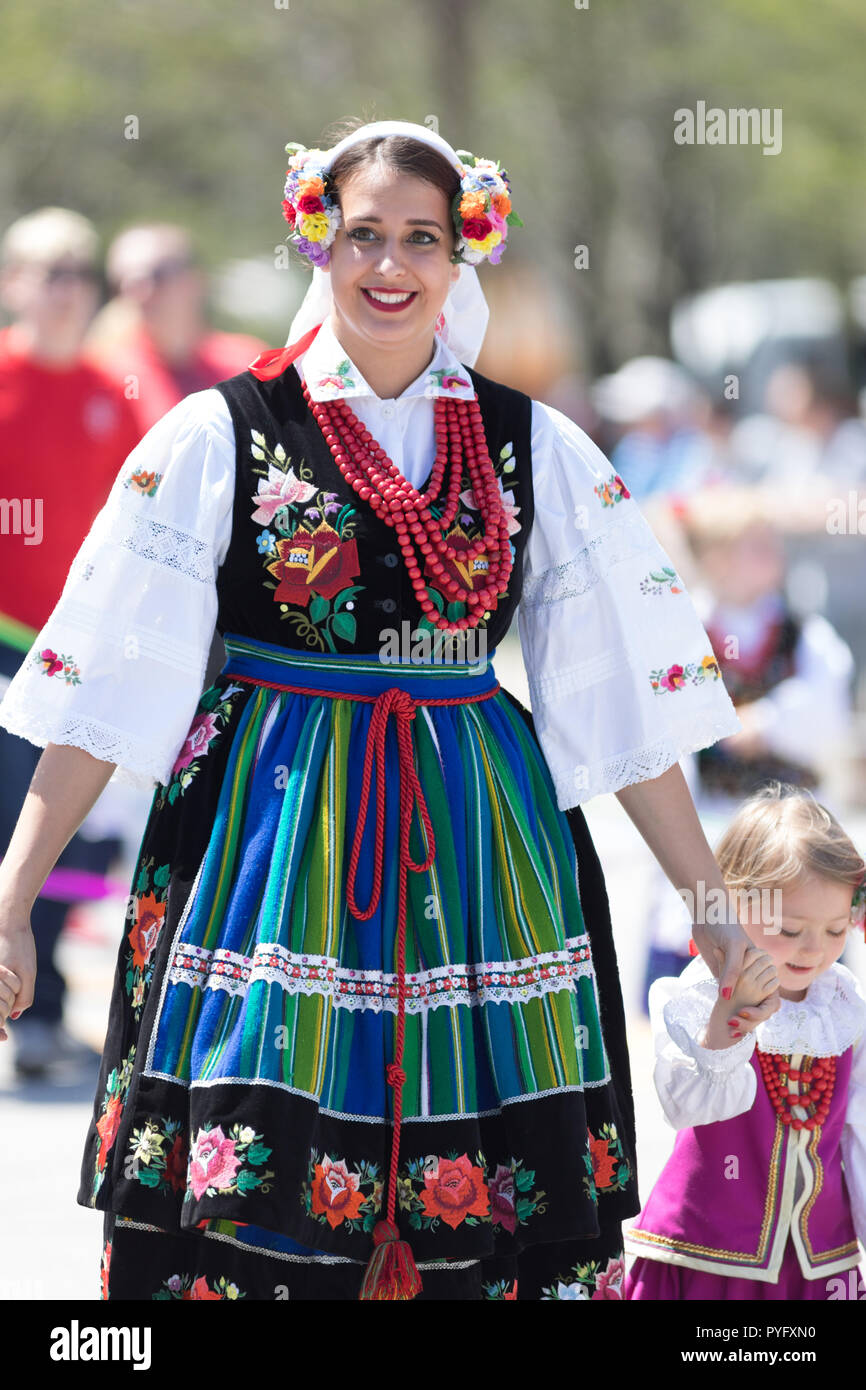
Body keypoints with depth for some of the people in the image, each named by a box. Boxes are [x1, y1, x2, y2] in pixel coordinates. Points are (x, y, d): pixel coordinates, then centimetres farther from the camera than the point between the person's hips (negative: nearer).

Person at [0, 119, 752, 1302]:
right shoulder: (221, 434, 0)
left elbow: (622, 698, 7)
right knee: (250, 1204, -5)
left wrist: (718, 912, 5)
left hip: (472, 857, 2)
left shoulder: (536, 450, 6)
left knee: (478, 1219, -1)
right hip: (269, 850, -2)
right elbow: (112, 684, -3)